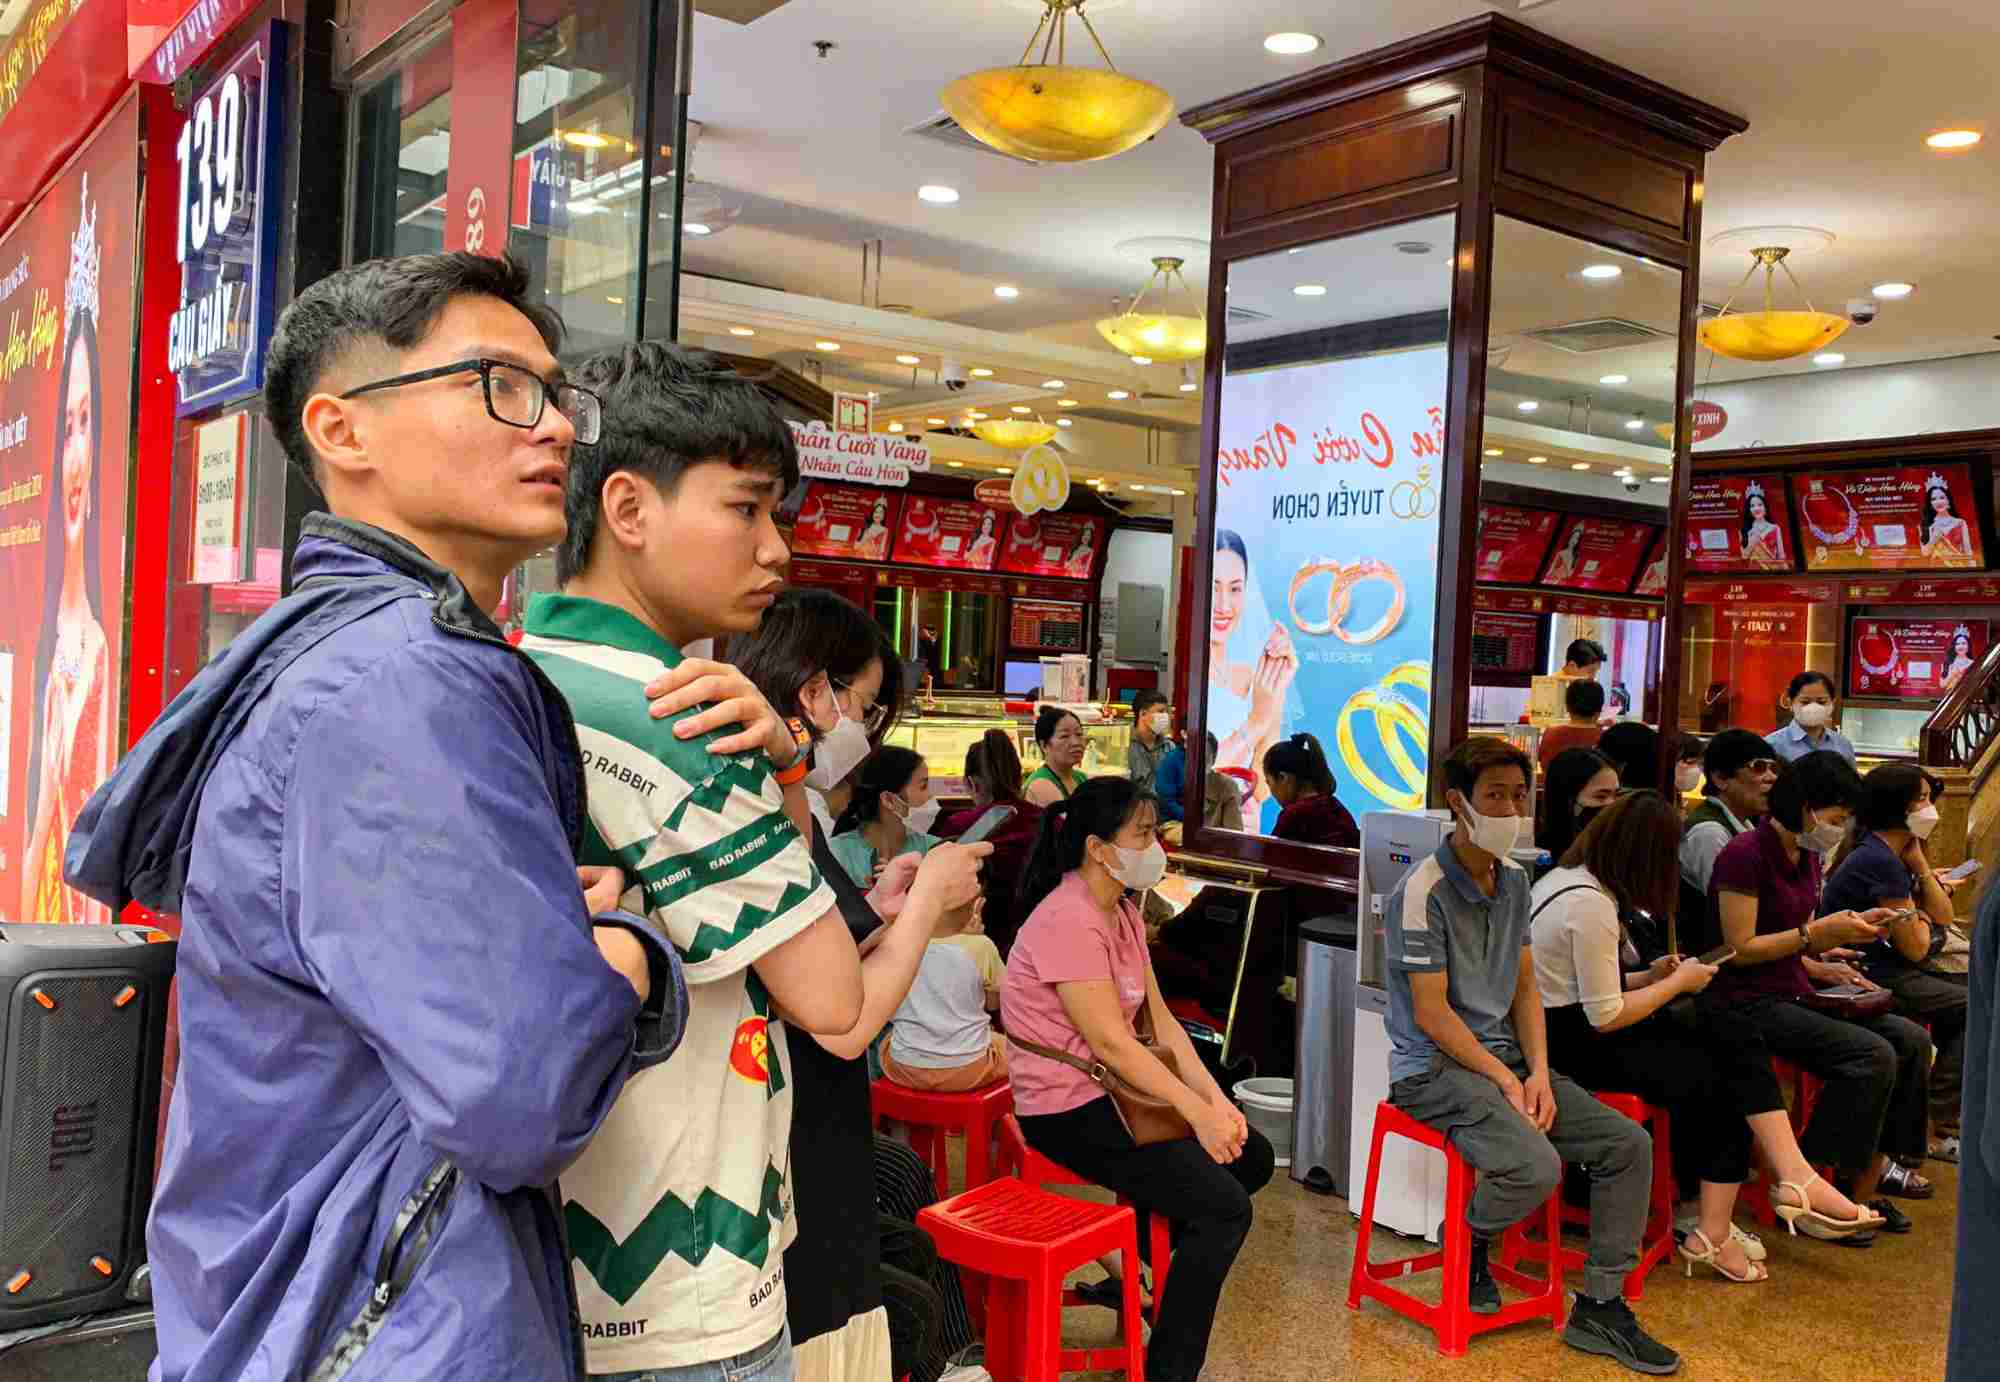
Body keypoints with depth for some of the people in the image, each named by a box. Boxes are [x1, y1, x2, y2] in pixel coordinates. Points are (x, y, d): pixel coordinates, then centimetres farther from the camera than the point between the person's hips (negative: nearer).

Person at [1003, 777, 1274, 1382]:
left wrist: (1215, 1099, -5)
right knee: (1225, 1209, -14)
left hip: (1118, 1089, 10)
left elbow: (1160, 1020, 6)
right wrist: (1198, 1113, -20)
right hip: (1070, 1111, -10)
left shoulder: (1122, 911, 9)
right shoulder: (1068, 922, -22)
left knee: (1253, 1156, 11)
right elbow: (1110, 1042, -24)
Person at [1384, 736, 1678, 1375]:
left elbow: (1524, 988, 12)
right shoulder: (1424, 891, -17)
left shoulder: (1514, 881, 9)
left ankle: (1600, 1308, 9)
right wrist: (1505, 1080, -15)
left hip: (1505, 1057, 8)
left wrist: (1537, 1072, -3)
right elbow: (1431, 1015, -17)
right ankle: (1469, 1240, 4)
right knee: (1535, 1167, -30)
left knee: (1629, 1145, -2)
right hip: (1436, 1068, -8)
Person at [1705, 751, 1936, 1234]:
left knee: (1912, 1040, -6)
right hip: (1750, 1002, -9)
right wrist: (1818, 931, -17)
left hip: (1794, 993, 9)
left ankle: (1862, 1190, 0)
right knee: (1873, 1056, -22)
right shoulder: (1746, 854, -16)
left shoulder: (1807, 856, 11)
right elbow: (1740, 950, -17)